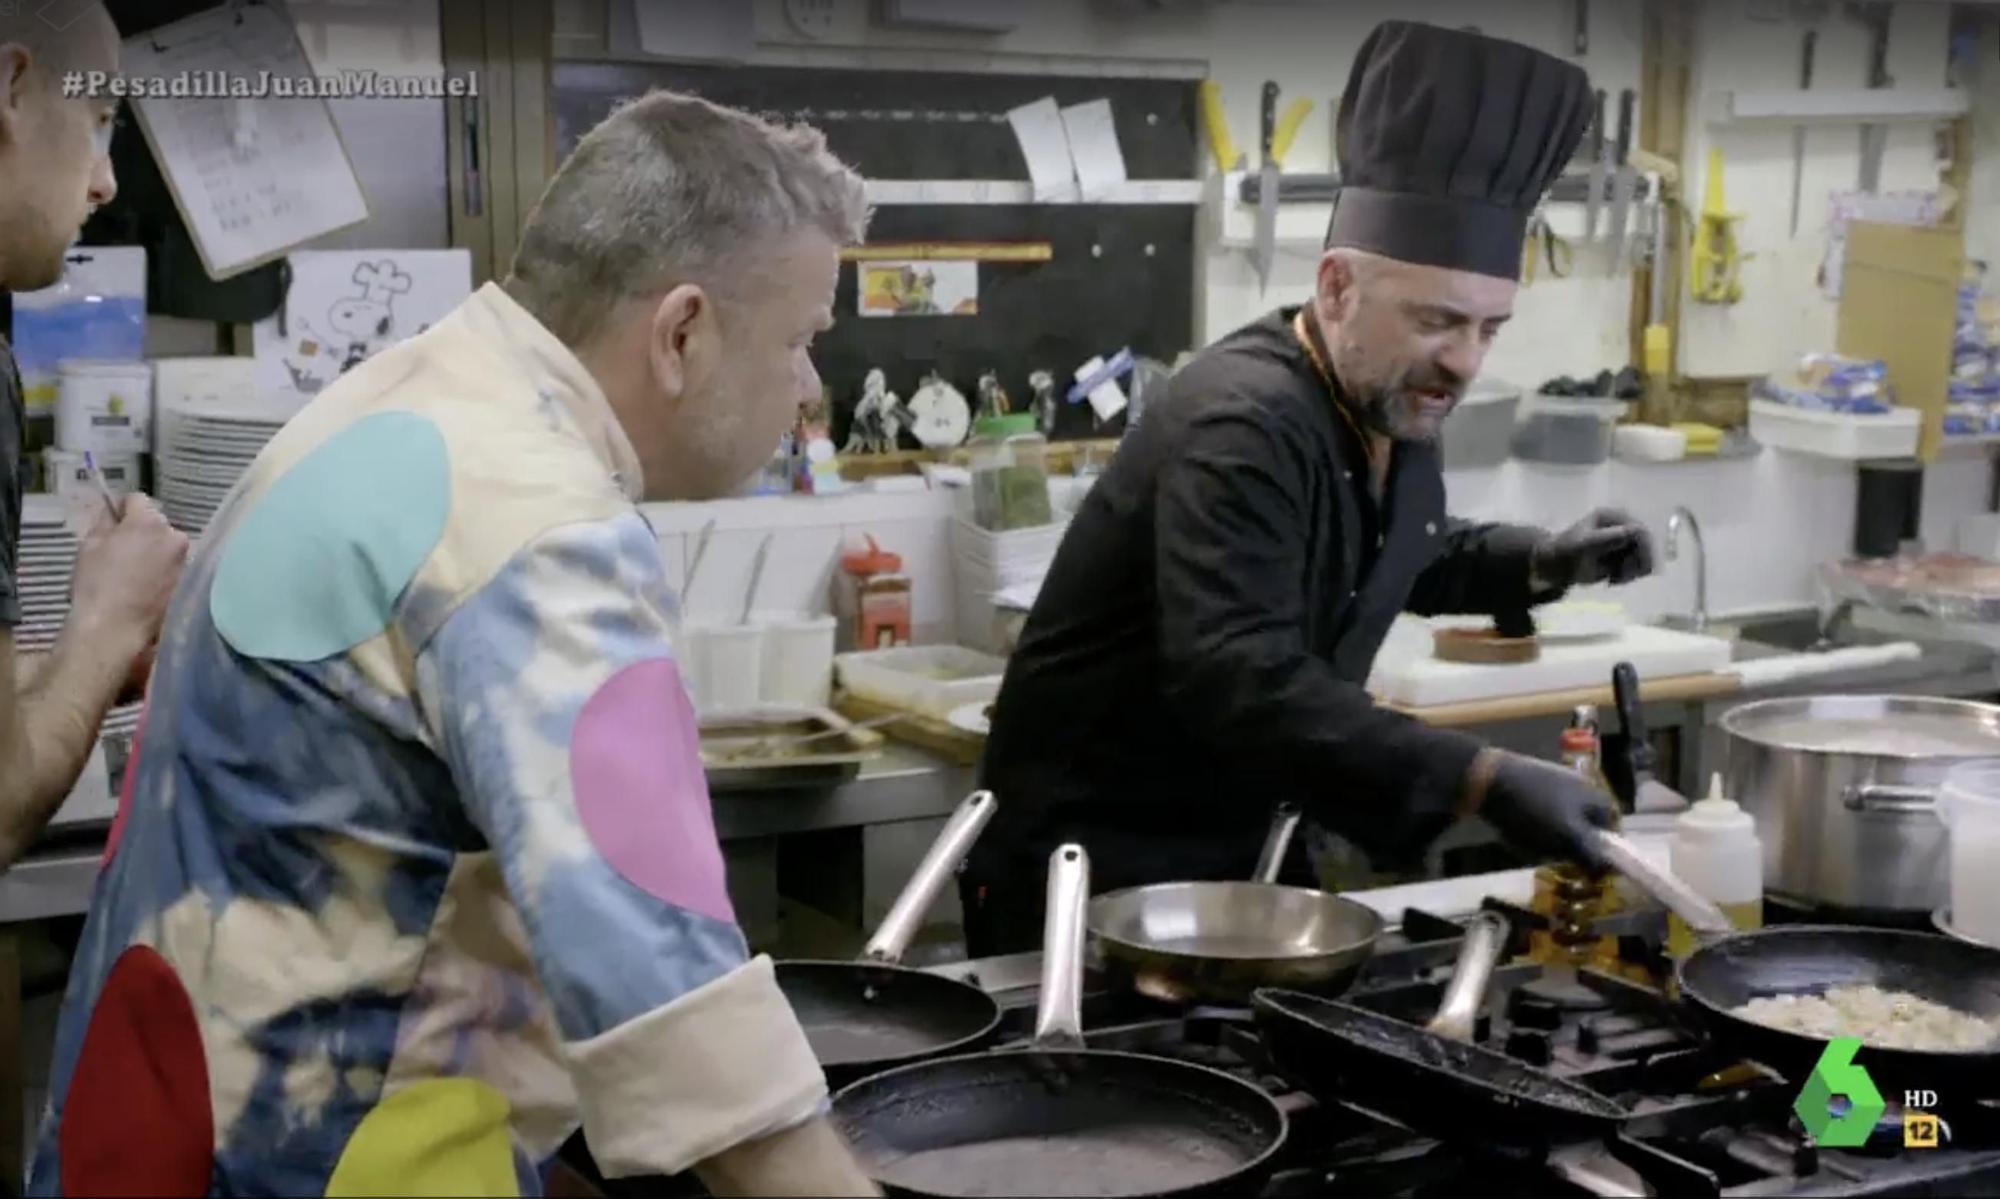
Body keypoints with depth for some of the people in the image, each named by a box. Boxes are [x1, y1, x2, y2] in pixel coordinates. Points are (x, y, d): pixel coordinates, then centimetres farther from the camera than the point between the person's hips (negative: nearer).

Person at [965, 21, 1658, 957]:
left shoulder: (1394, 412, 1)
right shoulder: (1242, 428, -27)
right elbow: (1237, 680, -40)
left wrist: (1540, 562, 3)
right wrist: (1482, 782, -46)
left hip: (1238, 851, 9)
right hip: (1091, 869, -9)